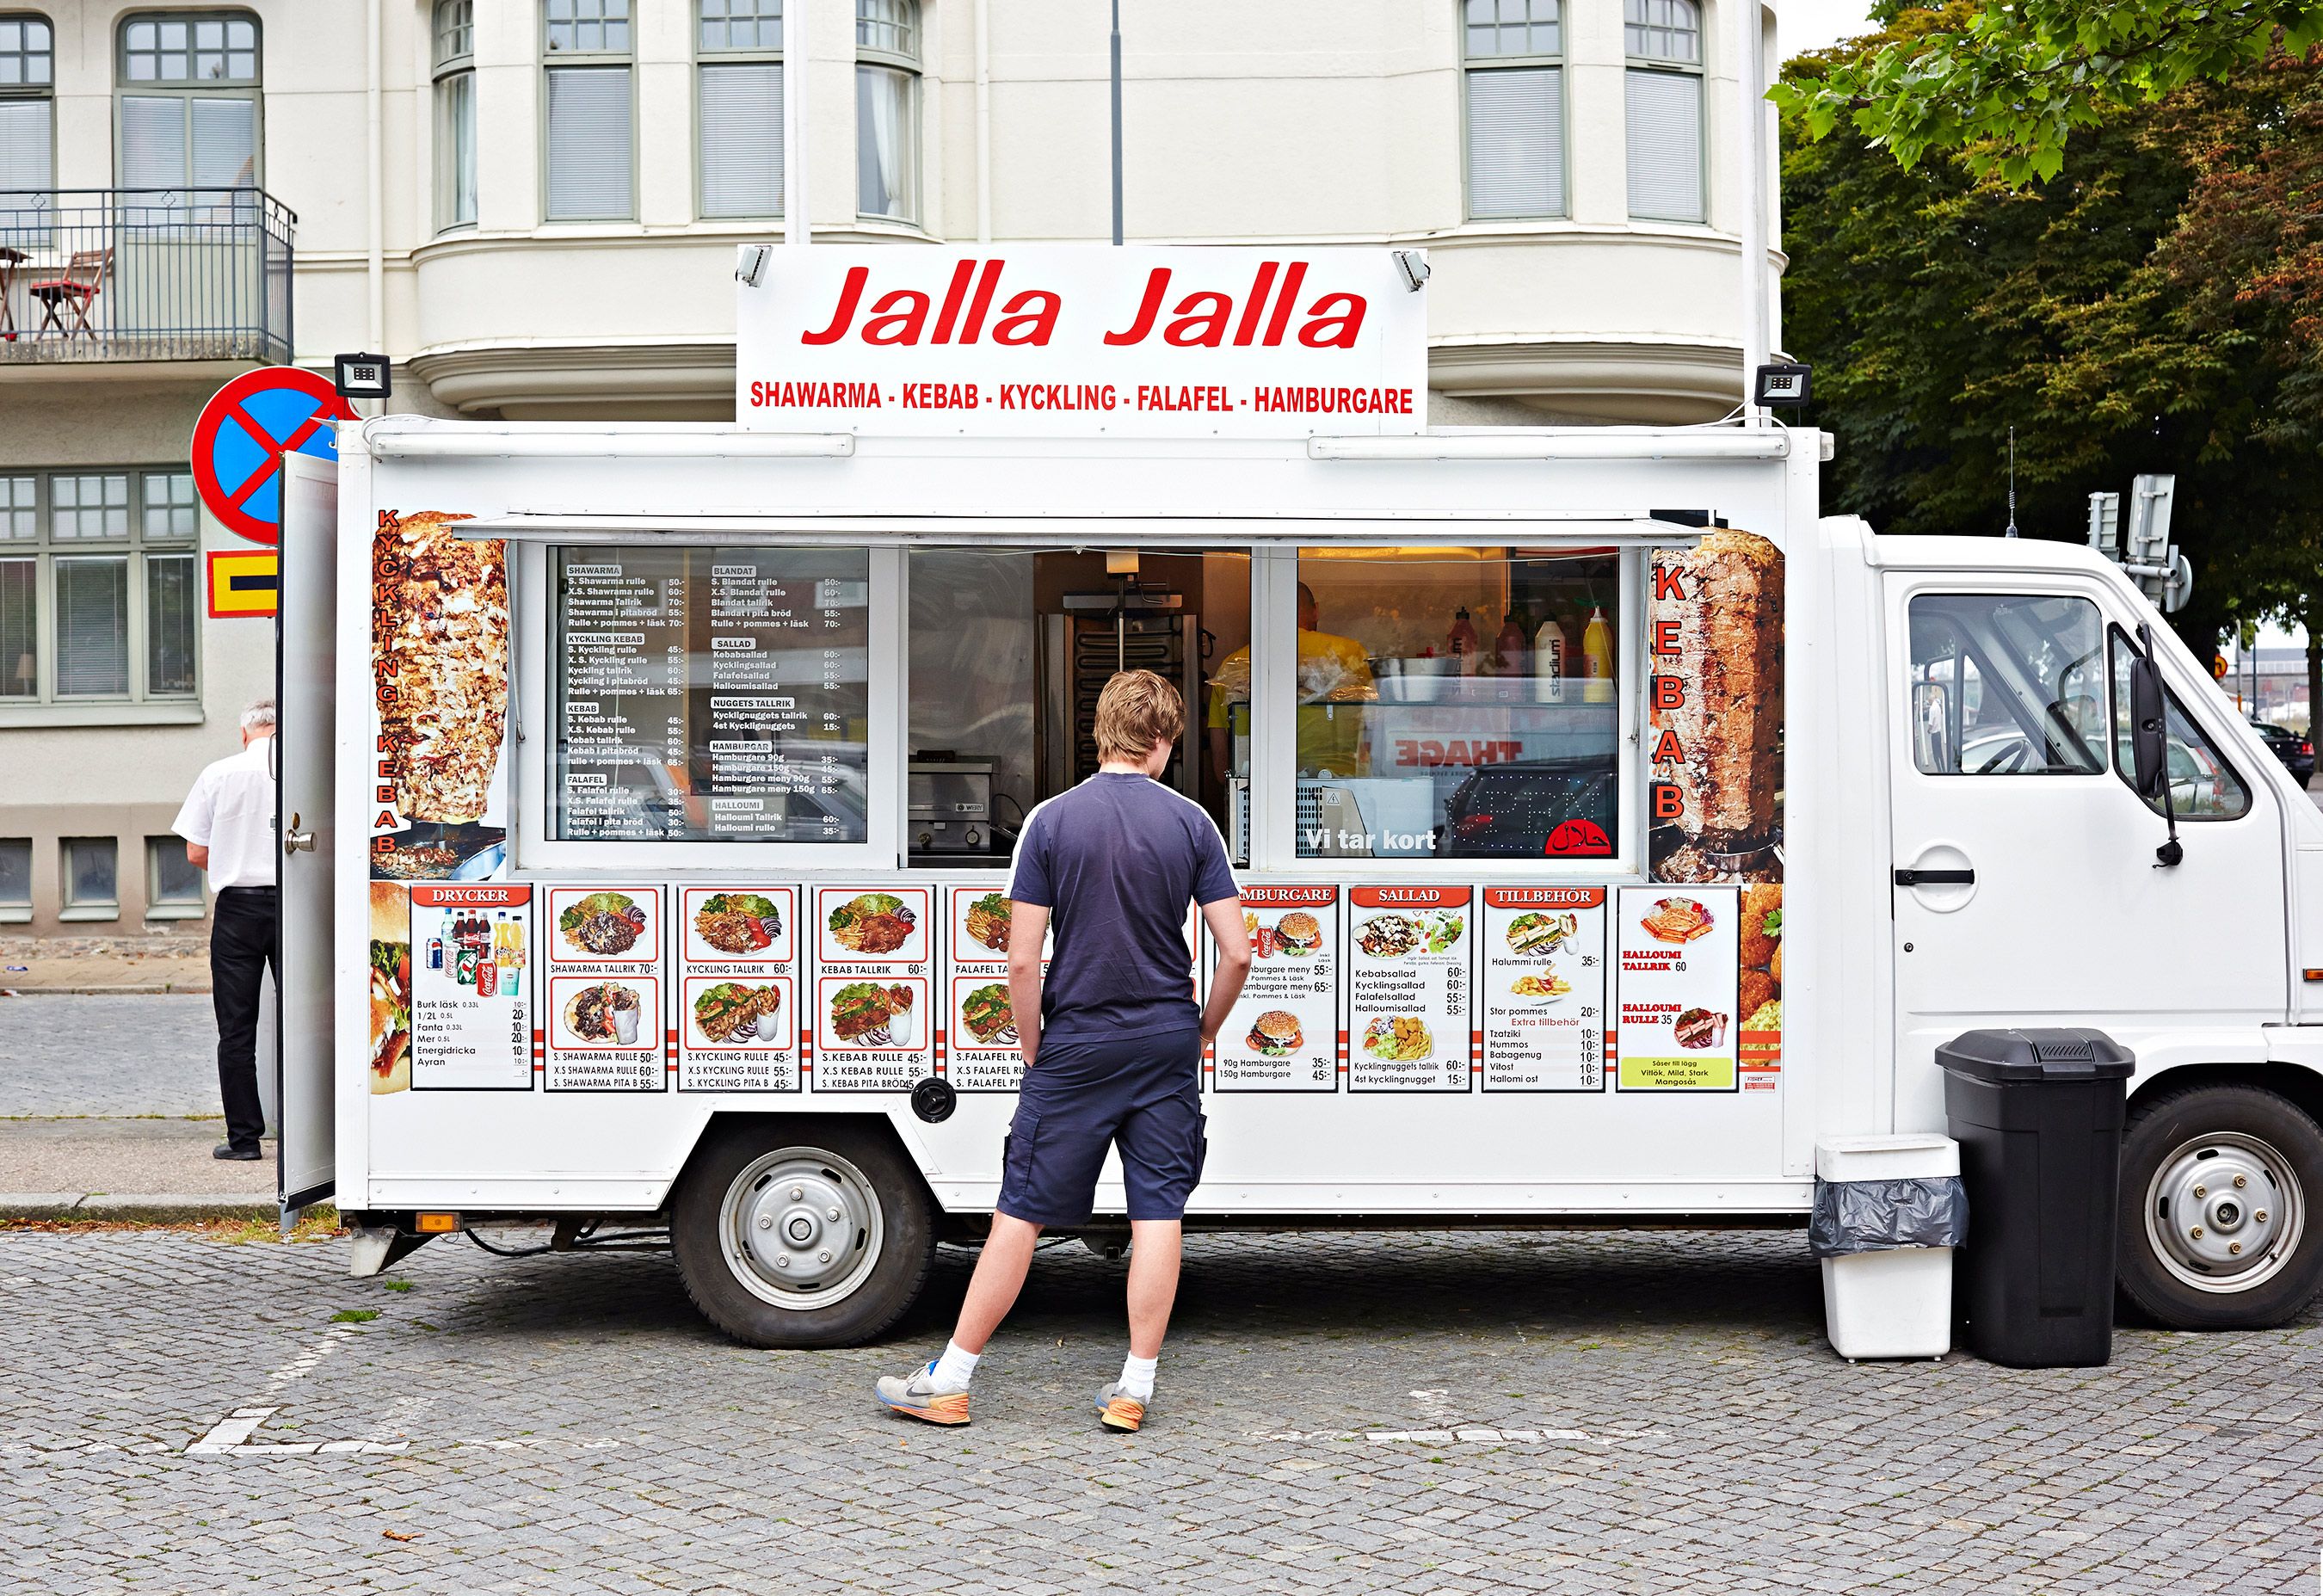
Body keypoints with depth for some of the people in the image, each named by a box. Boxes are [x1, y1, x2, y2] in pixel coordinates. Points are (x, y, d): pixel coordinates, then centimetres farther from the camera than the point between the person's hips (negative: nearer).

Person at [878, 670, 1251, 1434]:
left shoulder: (1052, 819, -6)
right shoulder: (1190, 822, -3)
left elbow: (1023, 962, -10)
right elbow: (1236, 952, -5)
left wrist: (1034, 1052, 3)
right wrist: (1203, 1033, 11)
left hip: (1076, 1045, -1)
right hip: (1166, 1043, 1)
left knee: (1021, 1214, 4)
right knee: (1157, 1213, 7)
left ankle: (948, 1384, 11)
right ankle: (1134, 1389, 9)